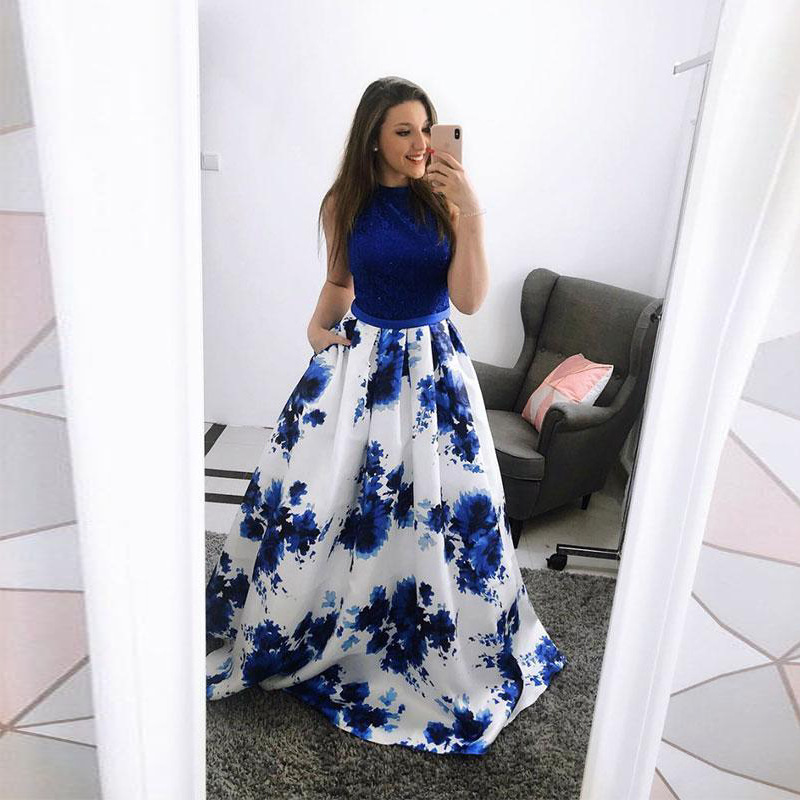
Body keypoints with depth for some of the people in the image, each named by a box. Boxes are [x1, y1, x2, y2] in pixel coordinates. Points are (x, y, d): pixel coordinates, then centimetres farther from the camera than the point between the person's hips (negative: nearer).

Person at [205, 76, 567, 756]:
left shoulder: (445, 198, -6)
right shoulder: (345, 203, -1)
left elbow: (470, 300, -14)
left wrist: (470, 215, -22)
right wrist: (318, 324, -5)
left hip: (433, 364, -1)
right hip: (358, 357, 1)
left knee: (440, 503, 4)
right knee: (313, 495, 5)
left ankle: (448, 652, 29)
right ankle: (284, 625, 32)